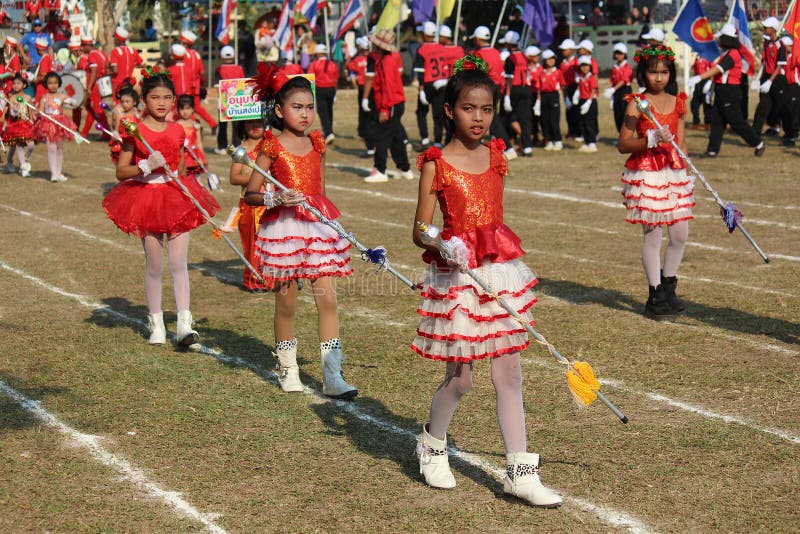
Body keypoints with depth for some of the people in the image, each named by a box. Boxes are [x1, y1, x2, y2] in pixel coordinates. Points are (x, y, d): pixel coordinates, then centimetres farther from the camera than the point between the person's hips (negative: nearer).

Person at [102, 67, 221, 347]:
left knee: (178, 263, -6)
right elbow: (121, 172, -8)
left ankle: (184, 324, -8)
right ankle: (156, 323, 19)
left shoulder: (177, 131, 7)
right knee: (154, 266, 6)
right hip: (145, 199, -2)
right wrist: (146, 166, -23)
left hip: (176, 198, 2)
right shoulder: (135, 132, -5)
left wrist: (186, 195, 16)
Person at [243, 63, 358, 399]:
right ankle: (287, 369, 23)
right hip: (283, 228, -4)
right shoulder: (272, 148, -4)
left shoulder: (316, 145, 10)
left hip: (318, 227, 4)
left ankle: (333, 376, -4)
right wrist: (276, 198, -22)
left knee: (328, 299, -4)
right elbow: (249, 195, -4)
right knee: (286, 303, 5)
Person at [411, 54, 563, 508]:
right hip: (457, 275, -4)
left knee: (510, 373, 4)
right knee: (460, 378, 2)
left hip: (501, 271, 5)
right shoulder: (436, 164, -7)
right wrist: (444, 246, -27)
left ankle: (520, 471, 9)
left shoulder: (496, 156, 7)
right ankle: (432, 444, 31)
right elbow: (420, 231, -8)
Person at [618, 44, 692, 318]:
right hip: (646, 172, -5)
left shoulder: (677, 103, 10)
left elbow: (681, 143, 16)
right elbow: (622, 145, -9)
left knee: (680, 233, 4)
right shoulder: (636, 104, -5)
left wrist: (686, 173, 12)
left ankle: (668, 287, 23)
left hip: (674, 172, 5)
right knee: (652, 235, -2)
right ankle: (655, 295, 8)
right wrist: (651, 139, -23)